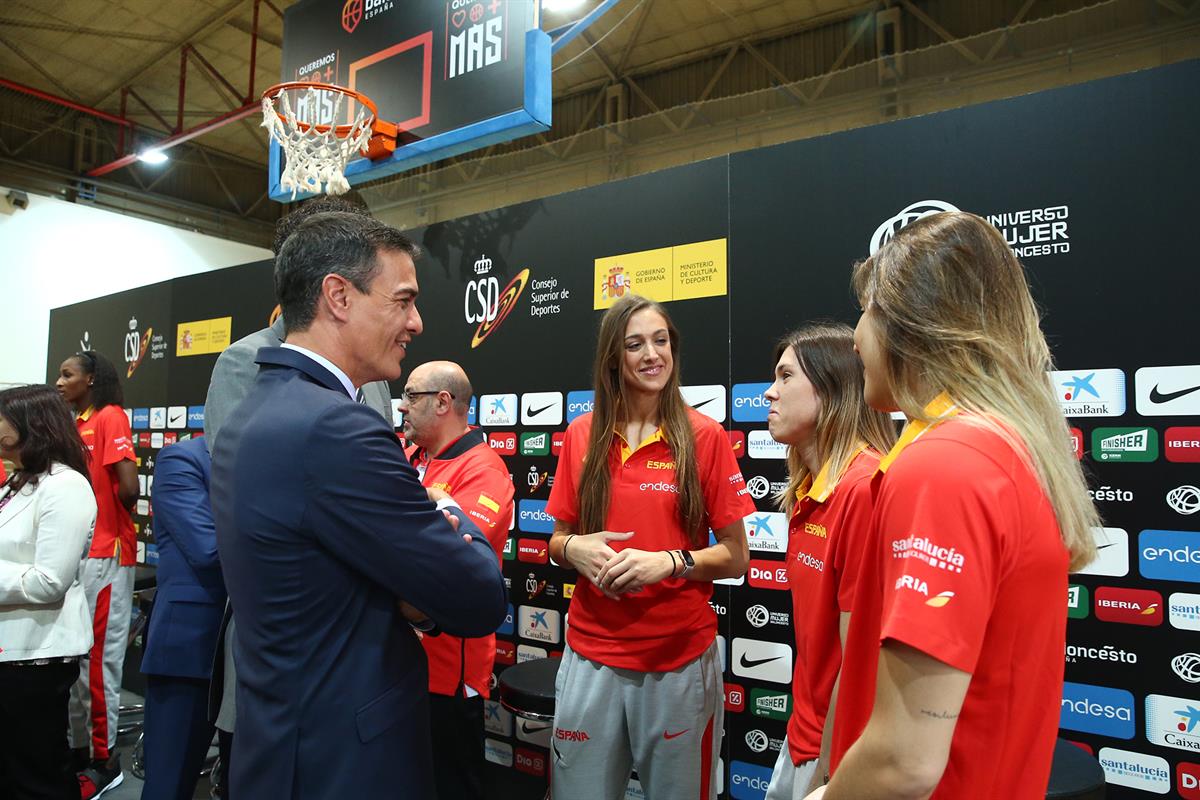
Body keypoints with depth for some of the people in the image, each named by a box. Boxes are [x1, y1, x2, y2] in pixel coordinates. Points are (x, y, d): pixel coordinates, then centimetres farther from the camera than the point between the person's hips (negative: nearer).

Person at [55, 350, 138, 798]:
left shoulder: (110, 417, -10)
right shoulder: (77, 424, 14)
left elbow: (128, 488, -18)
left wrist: (115, 521, 1)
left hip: (103, 554, -8)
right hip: (76, 552, 8)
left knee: (97, 657, 0)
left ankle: (104, 760, 13)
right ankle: (77, 750, 26)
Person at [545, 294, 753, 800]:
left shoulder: (705, 437, -7)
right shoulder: (582, 435, 1)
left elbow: (736, 556, -3)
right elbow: (558, 540, 10)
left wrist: (669, 561, -20)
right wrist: (575, 549, -12)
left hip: (680, 658, -2)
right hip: (590, 655, 2)